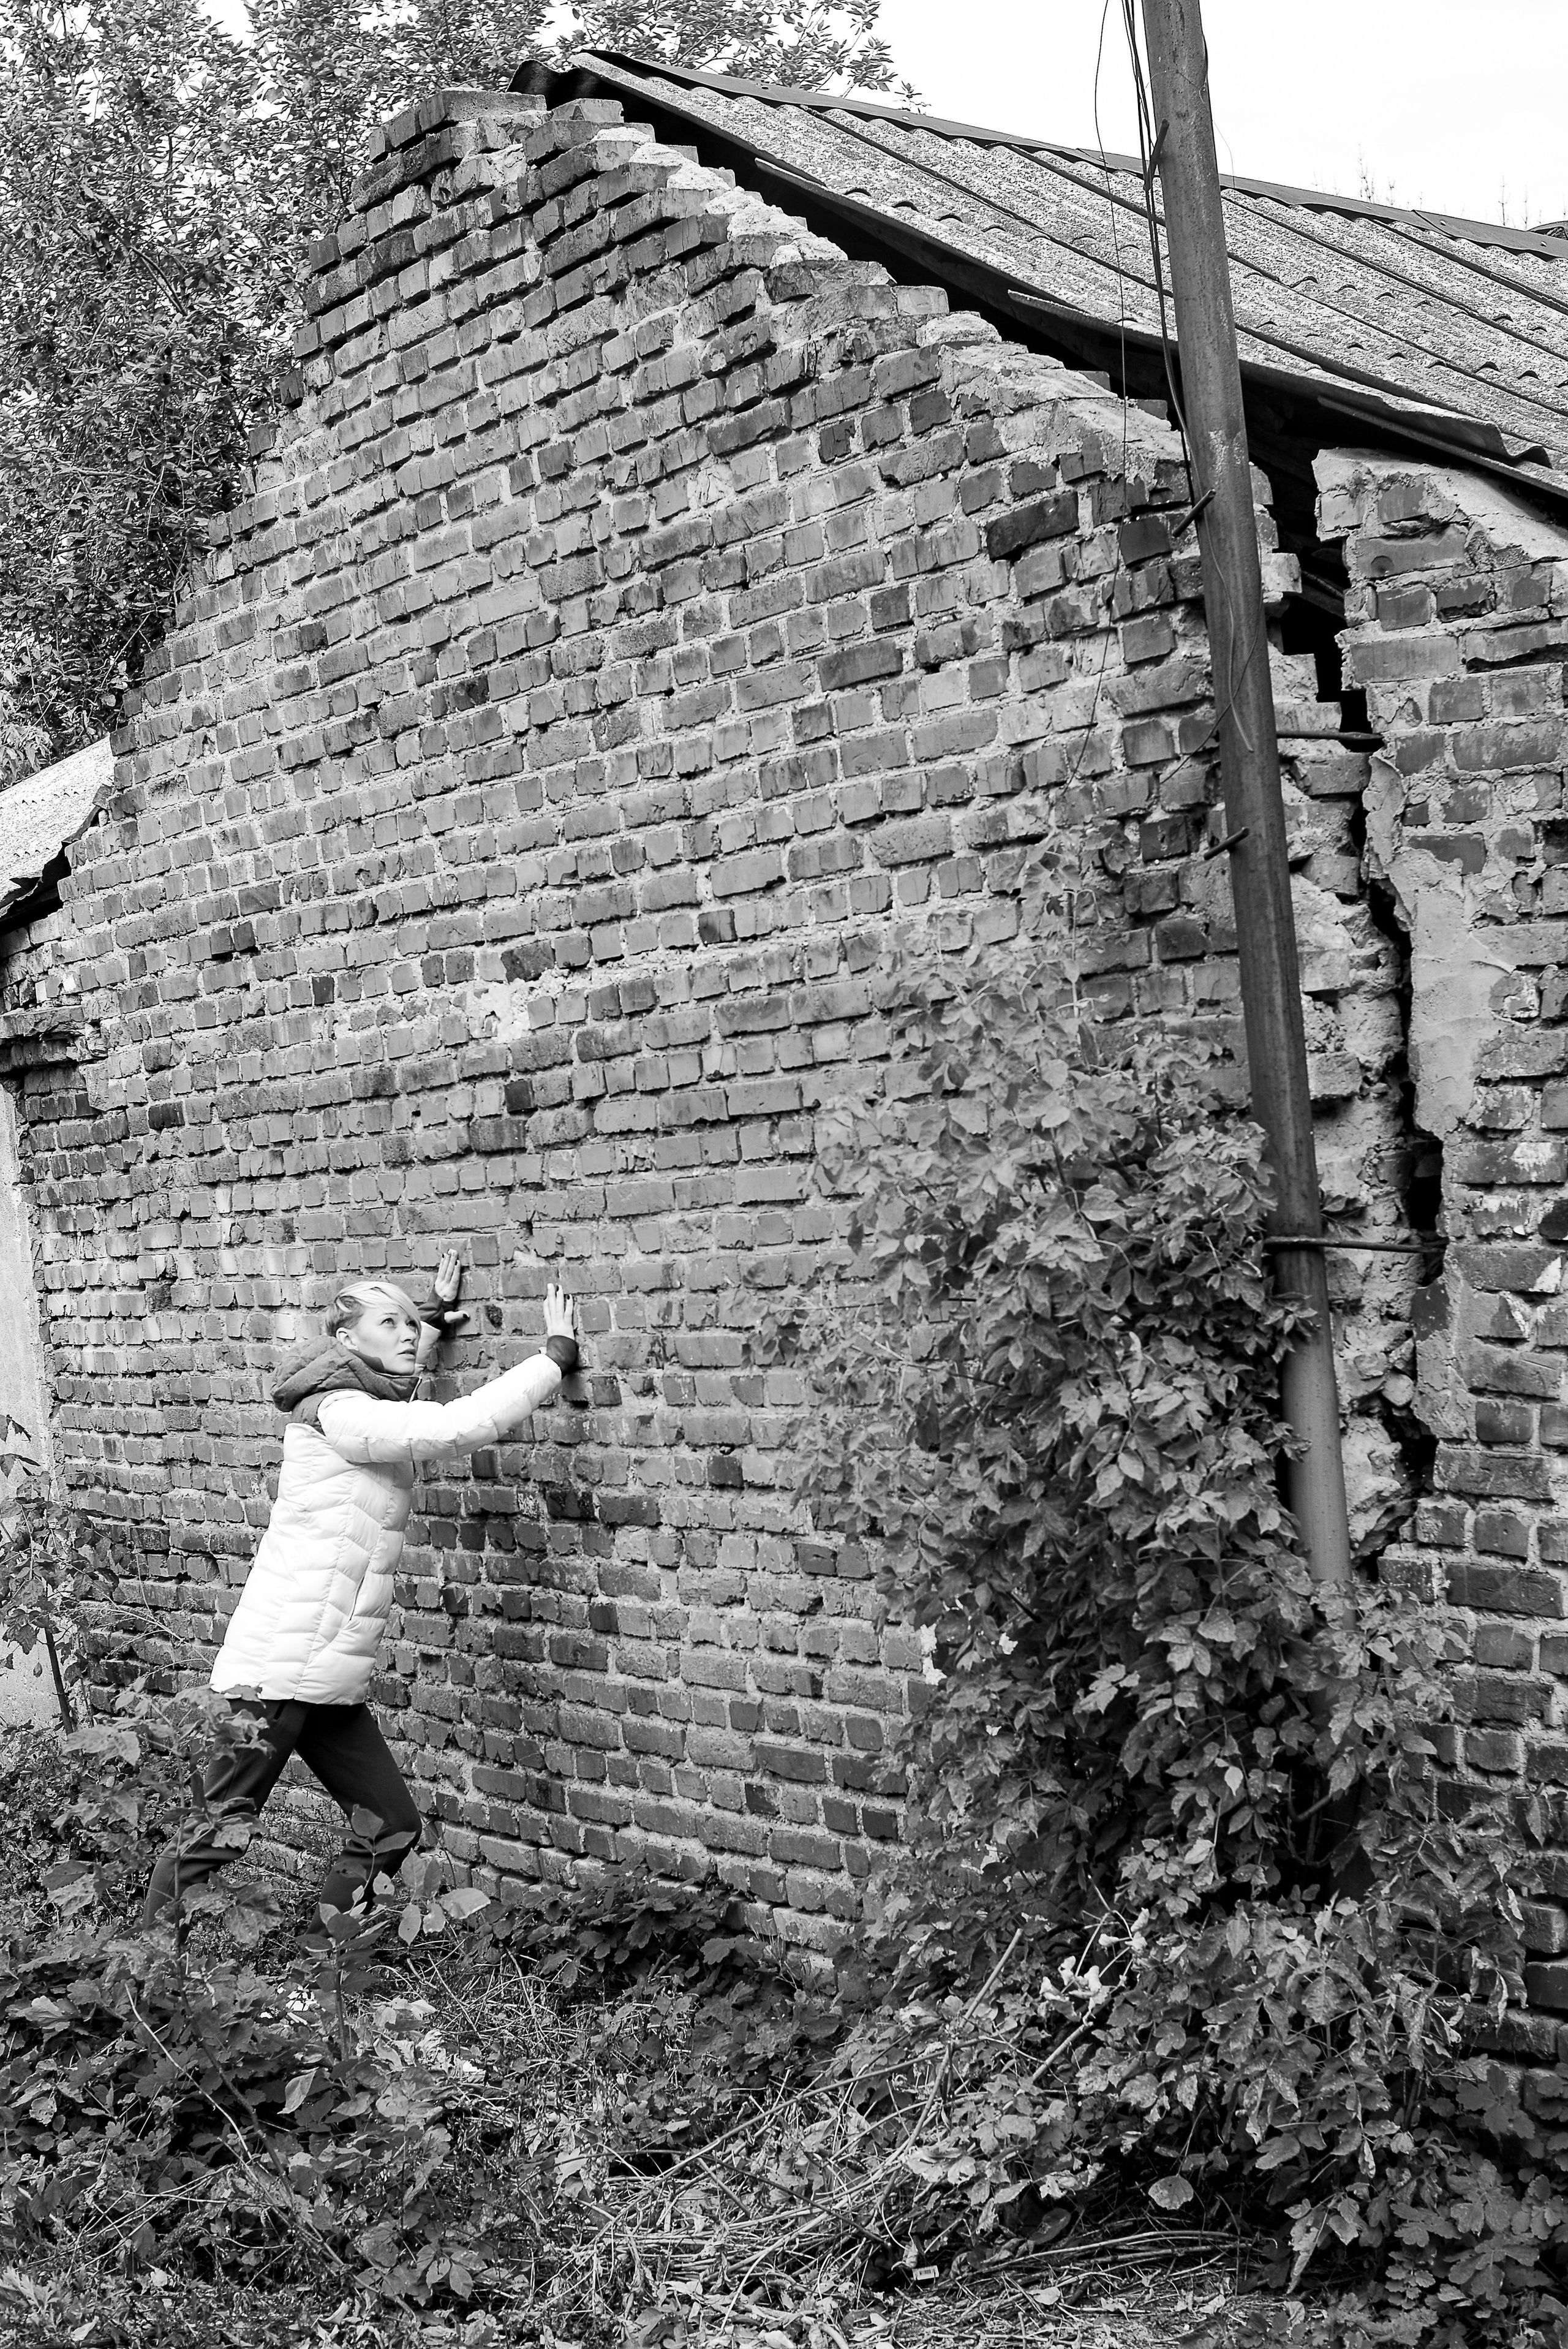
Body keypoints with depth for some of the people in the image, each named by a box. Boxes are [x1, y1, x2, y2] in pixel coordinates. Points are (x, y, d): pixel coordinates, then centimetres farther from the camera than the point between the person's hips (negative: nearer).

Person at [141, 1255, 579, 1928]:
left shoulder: (375, 1405, 15)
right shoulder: (336, 1412, -13)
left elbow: (398, 1364, 42)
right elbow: (462, 1426, -22)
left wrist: (435, 1312, 31)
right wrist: (556, 1355, -13)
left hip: (334, 1681, 9)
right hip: (280, 1667, -9)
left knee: (391, 1829, 6)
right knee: (221, 1833, -5)